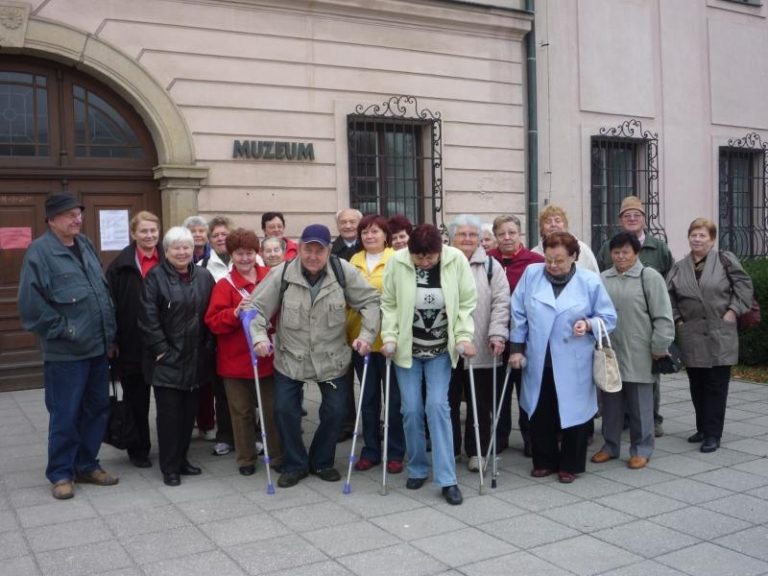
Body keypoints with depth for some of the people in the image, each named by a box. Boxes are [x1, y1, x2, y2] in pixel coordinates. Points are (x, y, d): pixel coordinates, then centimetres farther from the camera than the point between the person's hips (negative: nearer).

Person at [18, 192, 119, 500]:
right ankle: (61, 473, 17)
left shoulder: (86, 245, 13)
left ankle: (87, 465, 27)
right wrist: (61, 329, -12)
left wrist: (110, 334, 14)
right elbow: (31, 304, -15)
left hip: (98, 347, 7)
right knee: (65, 415, 2)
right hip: (65, 352, -7)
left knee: (97, 410, 13)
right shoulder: (39, 252, -10)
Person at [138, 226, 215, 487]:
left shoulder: (204, 277, 8)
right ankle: (170, 467, 9)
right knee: (169, 413, -1)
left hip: (196, 359, 4)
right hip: (167, 358, -4)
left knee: (189, 411, 11)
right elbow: (148, 318, -10)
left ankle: (182, 458, 26)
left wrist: (209, 347, 2)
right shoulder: (156, 277, -4)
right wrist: (161, 350, -14)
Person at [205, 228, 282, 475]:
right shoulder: (224, 285, -4)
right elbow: (213, 322, -11)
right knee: (242, 411, 9)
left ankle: (278, 456, 23)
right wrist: (236, 312, -25)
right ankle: (246, 459, 23)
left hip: (267, 356, 2)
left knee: (273, 409, 9)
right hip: (236, 360, -2)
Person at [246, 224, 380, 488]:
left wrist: (367, 334, -15)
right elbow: (257, 307, -8)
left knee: (334, 412, 7)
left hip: (332, 359, 0)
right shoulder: (282, 273, -13)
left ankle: (322, 462, 30)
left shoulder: (343, 271, -13)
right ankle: (295, 464, 23)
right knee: (285, 410, 1)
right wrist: (259, 336, -22)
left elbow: (370, 300, -6)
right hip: (290, 358, 0)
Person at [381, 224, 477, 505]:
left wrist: (464, 337, -14)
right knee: (411, 409, 2)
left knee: (438, 406, -8)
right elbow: (389, 304, -4)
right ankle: (417, 469, 22)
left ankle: (447, 479, 0)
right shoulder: (397, 262, -14)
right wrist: (389, 337, -11)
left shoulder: (457, 260, -14)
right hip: (407, 348, 1)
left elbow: (466, 304, -6)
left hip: (441, 349, -1)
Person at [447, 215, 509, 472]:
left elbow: (500, 303, -3)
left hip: (480, 350, 0)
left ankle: (476, 451, 22)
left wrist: (497, 335, -15)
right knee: (448, 402, 10)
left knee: (480, 403, 8)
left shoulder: (490, 266, 5)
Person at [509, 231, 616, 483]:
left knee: (572, 412, 8)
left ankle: (570, 465, 26)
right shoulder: (531, 274, 0)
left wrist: (588, 325, -19)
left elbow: (609, 317, 1)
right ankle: (544, 461, 30)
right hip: (538, 361, 2)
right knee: (540, 414, 12)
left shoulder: (590, 281, -5)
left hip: (573, 364, -2)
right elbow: (518, 313, 4)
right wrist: (516, 347, 1)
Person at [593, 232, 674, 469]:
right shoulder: (603, 279, 9)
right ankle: (610, 446, 25)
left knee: (639, 404, 4)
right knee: (611, 402, 13)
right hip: (608, 353, 4)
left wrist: (659, 347, -9)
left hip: (637, 355, -4)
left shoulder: (650, 277, -4)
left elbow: (662, 316, -7)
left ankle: (641, 449, 16)